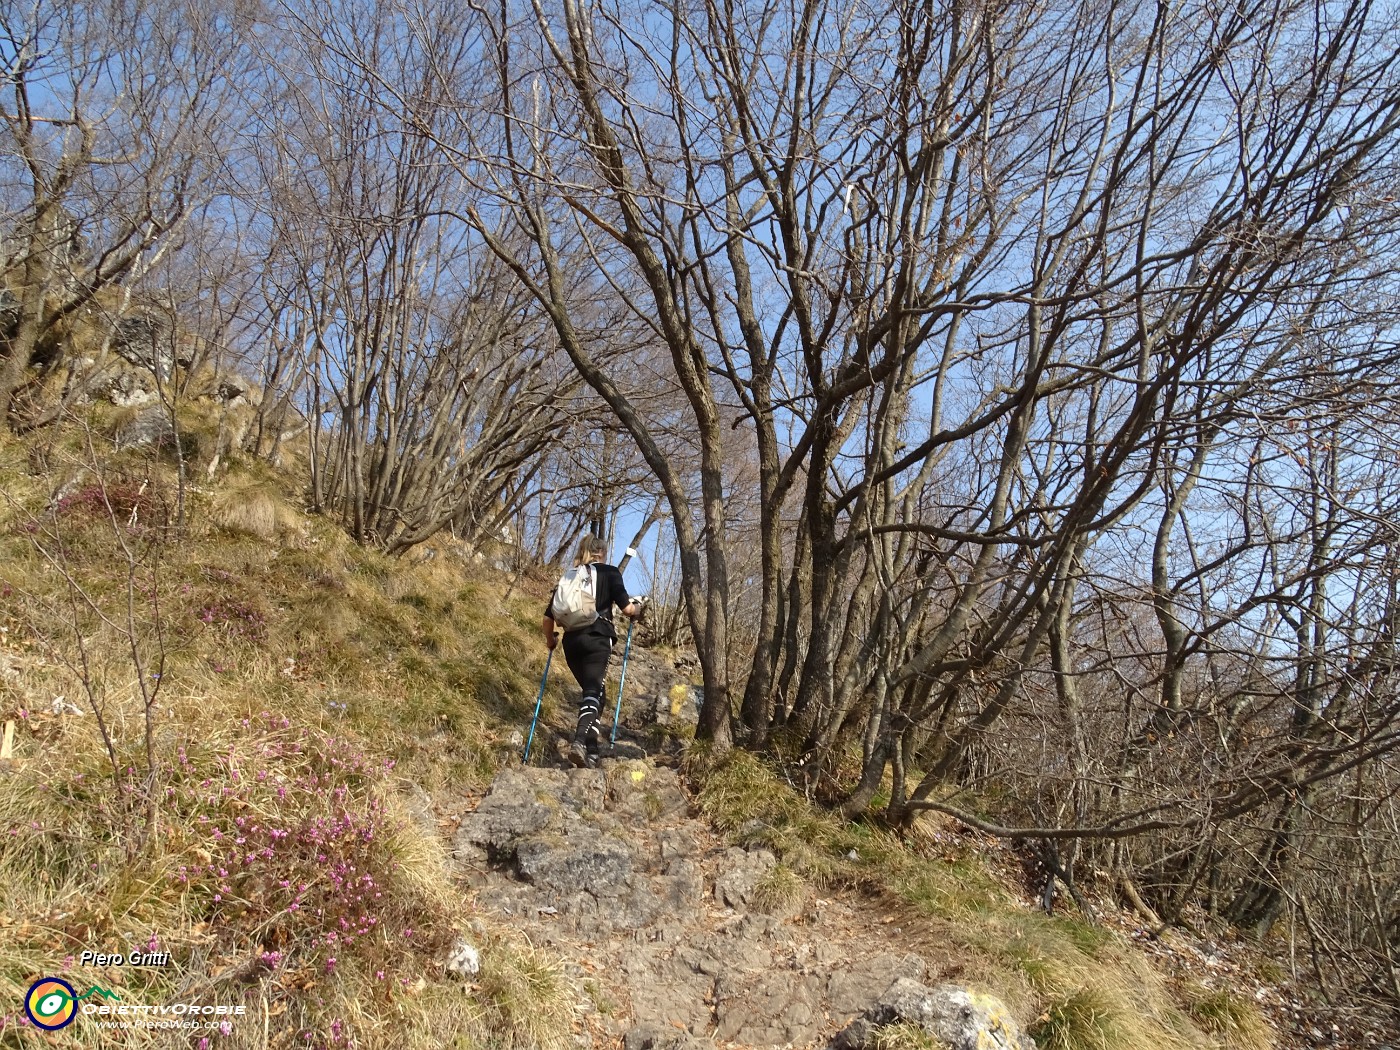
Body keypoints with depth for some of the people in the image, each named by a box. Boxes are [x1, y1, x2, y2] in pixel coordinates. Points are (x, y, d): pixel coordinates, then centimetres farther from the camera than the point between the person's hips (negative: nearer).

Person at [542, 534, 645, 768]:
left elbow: (548, 617, 15)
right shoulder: (609, 572, 9)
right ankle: (580, 741, -34)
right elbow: (626, 608, -1)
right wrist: (639, 607, 20)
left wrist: (550, 640, 31)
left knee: (591, 691, 17)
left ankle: (591, 750, 14)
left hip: (571, 640, 4)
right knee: (593, 691, -12)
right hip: (597, 638, -4)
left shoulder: (567, 577, 19)